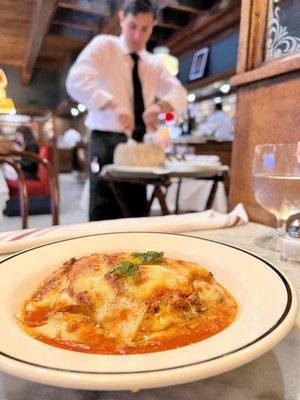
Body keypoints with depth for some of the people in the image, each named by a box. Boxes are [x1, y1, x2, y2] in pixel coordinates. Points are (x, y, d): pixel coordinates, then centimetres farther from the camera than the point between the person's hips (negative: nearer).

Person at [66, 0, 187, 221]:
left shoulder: (154, 63, 15)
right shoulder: (104, 45, 1)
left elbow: (179, 94, 3)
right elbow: (76, 81, -15)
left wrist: (158, 106, -19)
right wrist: (114, 105, -29)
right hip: (107, 141, -5)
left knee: (136, 217, 7)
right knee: (105, 216, -6)